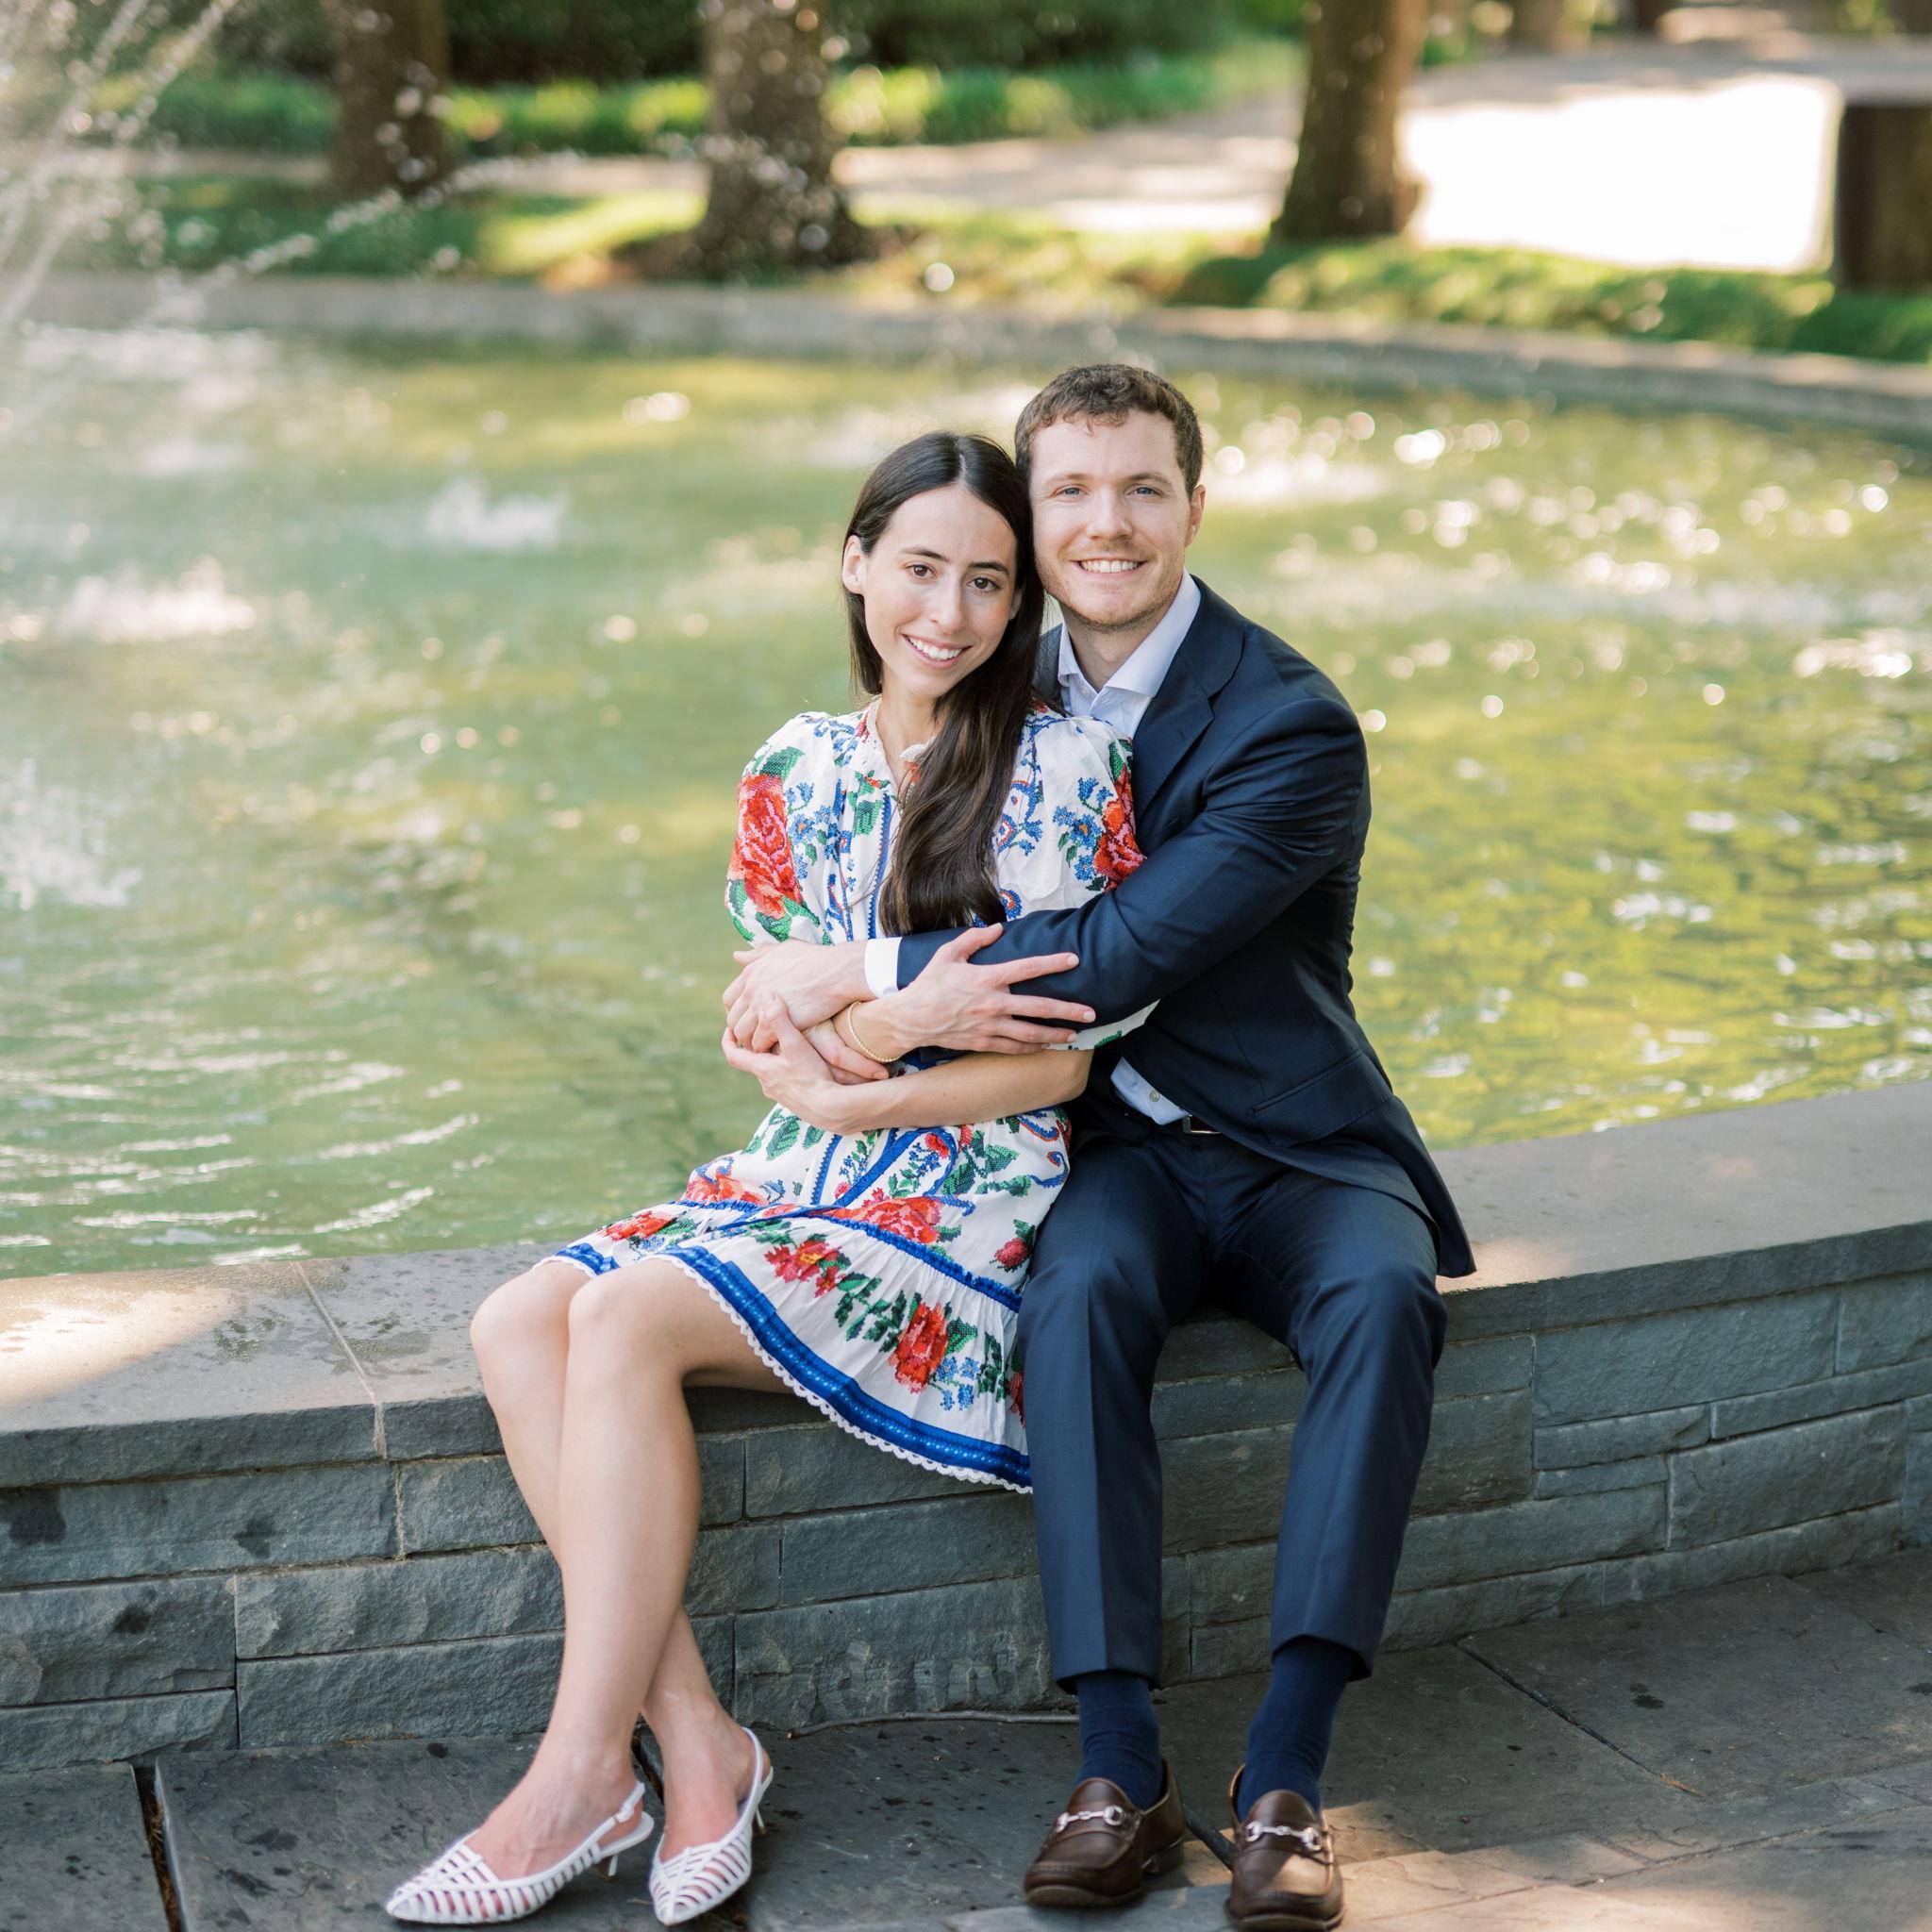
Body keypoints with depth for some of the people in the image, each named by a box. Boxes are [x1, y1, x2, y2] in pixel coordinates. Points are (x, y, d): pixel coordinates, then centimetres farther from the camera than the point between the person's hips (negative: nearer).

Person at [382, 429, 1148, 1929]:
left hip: (969, 1196, -6)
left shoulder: (1066, 768, -4)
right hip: (798, 1180, 6)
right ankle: (695, 1740, -17)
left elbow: (1059, 1061, -7)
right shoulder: (799, 771, 11)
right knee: (518, 1327, -18)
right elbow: (774, 1035, 9)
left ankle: (579, 1777, -19)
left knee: (628, 1315, -26)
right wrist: (892, 1032, -13)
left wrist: (847, 1076, -13)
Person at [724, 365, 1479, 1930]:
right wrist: (924, 993, -11)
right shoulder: (1015, 686, 6)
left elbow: (1123, 956, -23)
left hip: (1297, 1152, -3)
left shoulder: (1294, 725, -14)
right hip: (1117, 1148, 3)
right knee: (1079, 1291, -31)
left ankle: (1285, 1770, -33)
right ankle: (1120, 1765, -30)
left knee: (1387, 1298, -34)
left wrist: (861, 974, -21)